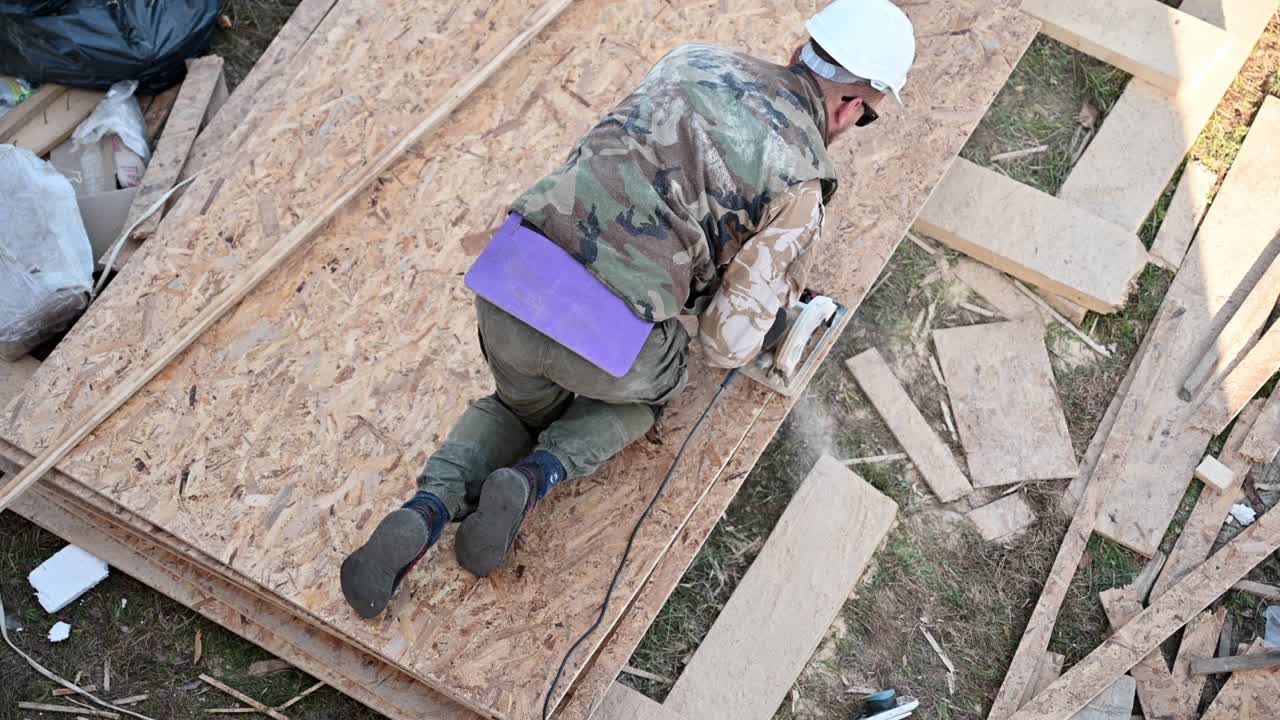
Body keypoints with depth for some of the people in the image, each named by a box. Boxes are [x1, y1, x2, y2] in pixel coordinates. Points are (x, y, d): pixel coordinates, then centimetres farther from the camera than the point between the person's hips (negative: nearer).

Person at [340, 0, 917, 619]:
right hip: (604, 332, -4)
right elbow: (726, 341, -1)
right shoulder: (800, 184, 3)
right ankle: (532, 480, 8)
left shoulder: (691, 59, 18)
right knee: (655, 382, 33)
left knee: (523, 408, 36)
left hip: (506, 279, 5)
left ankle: (427, 512, 8)